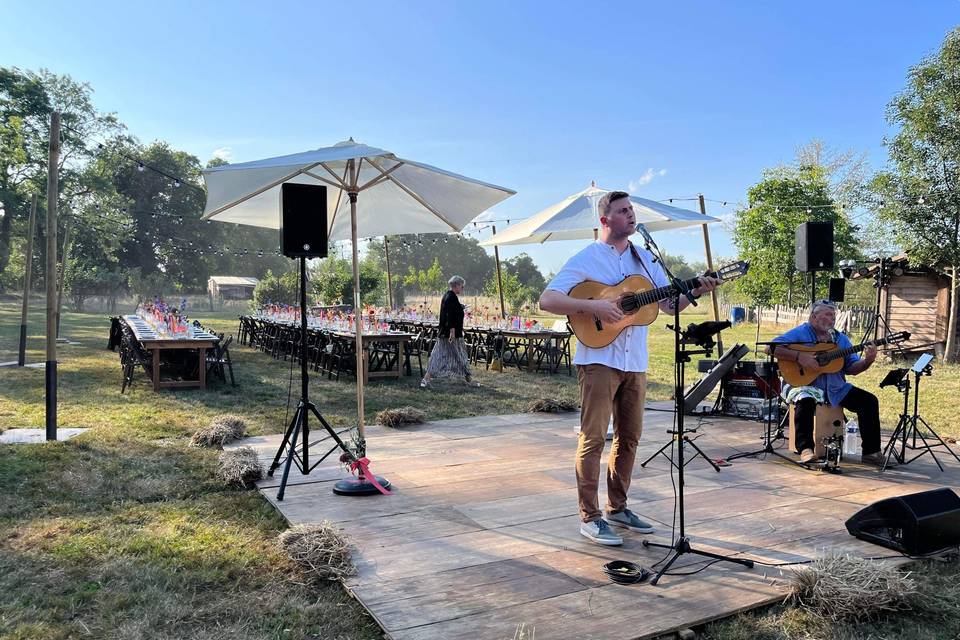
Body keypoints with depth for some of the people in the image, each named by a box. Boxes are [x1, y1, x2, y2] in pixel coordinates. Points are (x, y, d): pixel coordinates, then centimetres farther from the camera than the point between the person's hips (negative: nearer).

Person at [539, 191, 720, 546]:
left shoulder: (645, 259, 14)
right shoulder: (586, 259, -4)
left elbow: (669, 304, 15)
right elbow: (546, 300, -12)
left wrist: (695, 291, -4)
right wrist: (592, 306, -24)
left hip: (635, 362, 6)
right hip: (598, 360, -6)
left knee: (629, 437, 12)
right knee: (593, 438, -4)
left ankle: (617, 508, 26)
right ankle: (590, 517, 5)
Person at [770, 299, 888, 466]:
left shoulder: (840, 338, 14)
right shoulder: (800, 333, -4)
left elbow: (851, 368, 9)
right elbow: (771, 348, -17)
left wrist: (867, 361, -11)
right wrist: (799, 356, -26)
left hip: (836, 389, 6)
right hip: (805, 384, -6)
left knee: (869, 401, -8)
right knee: (805, 401, -37)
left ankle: (871, 451, -1)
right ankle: (805, 449, -32)